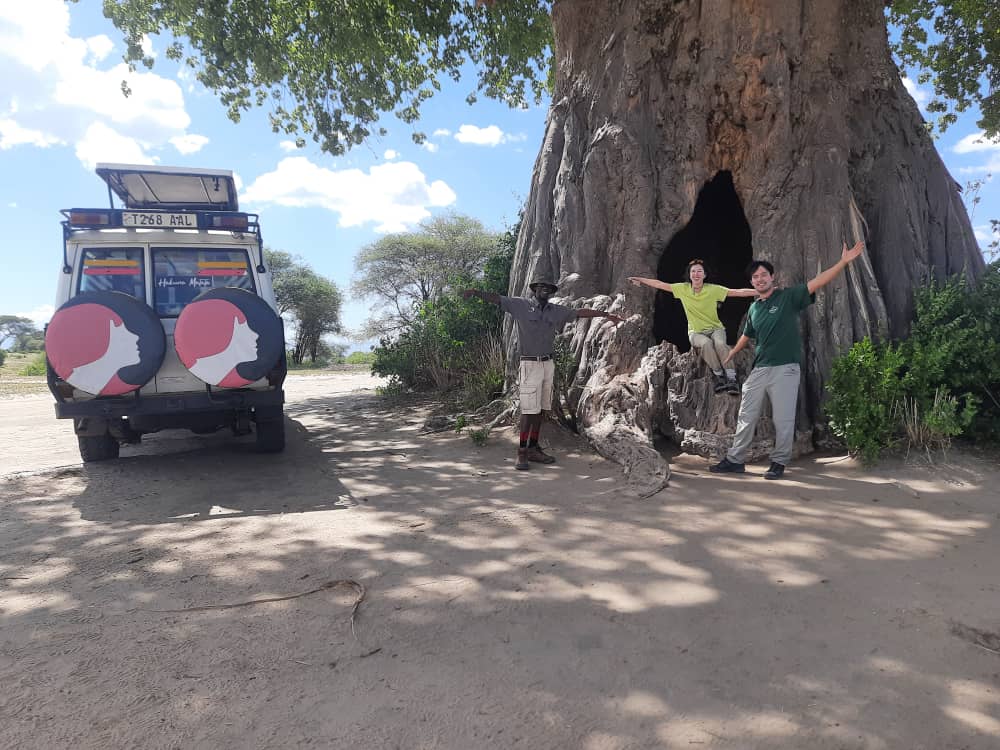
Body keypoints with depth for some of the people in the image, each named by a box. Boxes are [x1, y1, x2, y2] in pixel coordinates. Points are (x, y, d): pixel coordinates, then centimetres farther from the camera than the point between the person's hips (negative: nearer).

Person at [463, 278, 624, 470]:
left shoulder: (556, 311, 12)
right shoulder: (521, 305, -1)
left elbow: (581, 312, 18)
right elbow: (496, 298, -8)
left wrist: (607, 315, 23)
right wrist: (476, 293, -23)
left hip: (548, 364, 5)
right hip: (530, 364, -5)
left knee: (540, 409, 7)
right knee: (529, 410, -8)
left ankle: (533, 449, 14)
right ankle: (522, 453, -3)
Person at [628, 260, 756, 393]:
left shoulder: (713, 289, -8)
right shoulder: (683, 289, -2)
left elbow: (738, 292, -12)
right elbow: (660, 284, 1)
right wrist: (640, 280, 1)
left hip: (715, 328, -1)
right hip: (696, 333, 1)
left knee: (720, 343, -35)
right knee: (706, 343, -34)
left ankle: (732, 378, -27)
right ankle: (719, 376, -20)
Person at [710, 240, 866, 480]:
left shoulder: (788, 297, -3)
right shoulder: (753, 309, 12)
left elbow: (817, 283, -14)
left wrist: (843, 261, -25)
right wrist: (731, 354, 39)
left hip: (785, 369, -5)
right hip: (759, 369, 5)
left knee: (783, 419, 1)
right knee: (746, 417, 8)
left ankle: (779, 463, 14)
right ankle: (734, 460, 17)